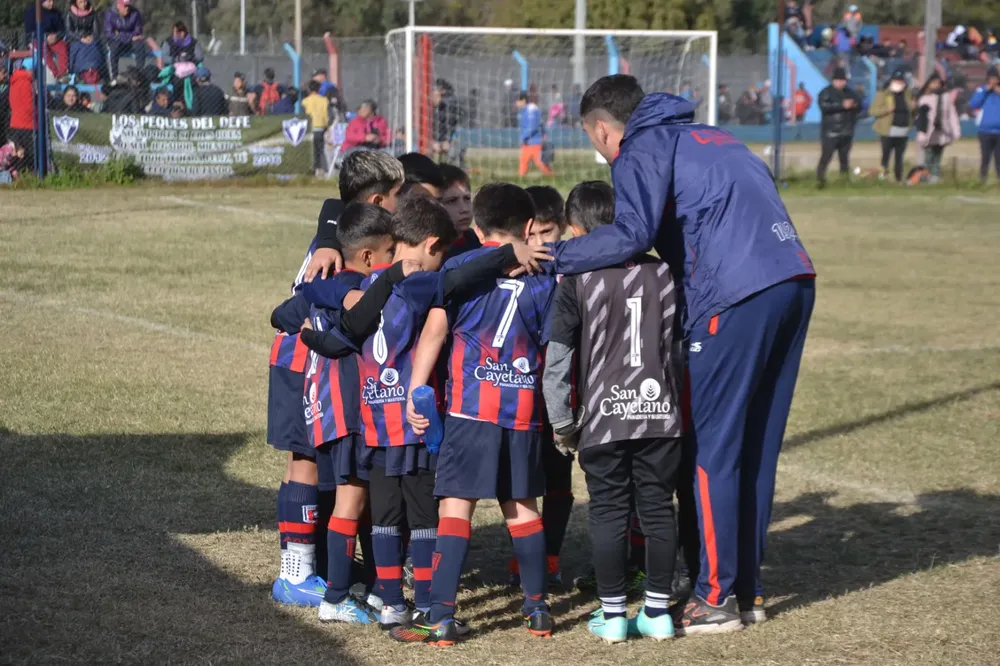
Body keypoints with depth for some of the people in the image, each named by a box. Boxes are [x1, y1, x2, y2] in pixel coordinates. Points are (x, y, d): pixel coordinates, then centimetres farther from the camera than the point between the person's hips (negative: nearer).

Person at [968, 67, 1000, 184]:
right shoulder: (982, 90, 8)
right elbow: (973, 105, -6)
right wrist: (986, 90, -7)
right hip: (985, 131, 0)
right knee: (985, 158, 2)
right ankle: (982, 181, 7)